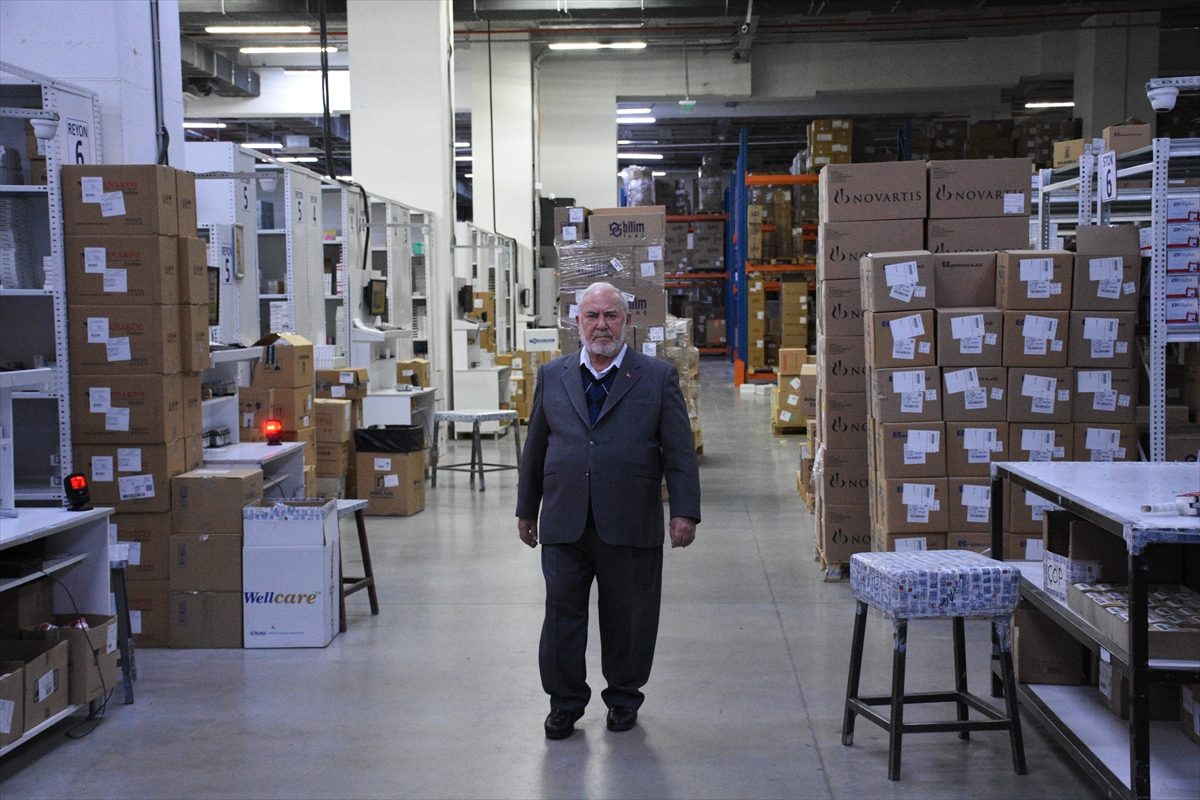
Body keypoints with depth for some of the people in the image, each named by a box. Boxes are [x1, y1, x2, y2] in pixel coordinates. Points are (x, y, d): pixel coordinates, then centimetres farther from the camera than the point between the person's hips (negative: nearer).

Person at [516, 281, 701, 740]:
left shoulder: (658, 378, 3)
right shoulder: (552, 376, 10)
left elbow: (679, 452, 0)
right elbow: (535, 447, 15)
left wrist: (684, 511, -8)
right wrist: (526, 509, 15)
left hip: (631, 526, -1)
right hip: (564, 525, 2)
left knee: (628, 616, 8)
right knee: (562, 612, 3)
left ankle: (623, 697, 26)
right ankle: (565, 702, 18)